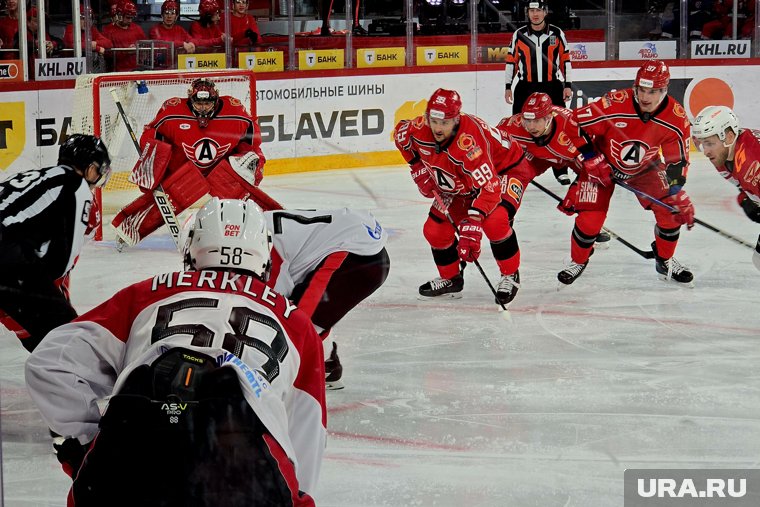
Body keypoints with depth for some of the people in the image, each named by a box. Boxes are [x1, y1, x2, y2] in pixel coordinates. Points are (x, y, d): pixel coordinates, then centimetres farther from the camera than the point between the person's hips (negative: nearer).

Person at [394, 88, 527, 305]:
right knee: (435, 228, 2)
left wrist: (471, 226, -53)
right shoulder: (419, 129, -24)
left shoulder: (470, 142, -43)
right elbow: (401, 134, 2)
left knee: (494, 221, -30)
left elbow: (489, 187, -46)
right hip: (459, 182, 7)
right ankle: (450, 279, 25)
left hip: (503, 170, -7)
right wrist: (419, 169, -3)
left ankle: (510, 275, -6)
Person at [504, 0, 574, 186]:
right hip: (526, 88, 0)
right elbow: (511, 61, 7)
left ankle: (561, 171, 11)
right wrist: (508, 87, 5)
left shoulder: (557, 34, 2)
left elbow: (565, 60, 6)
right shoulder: (519, 35, 2)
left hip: (552, 87, 0)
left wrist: (567, 85, 2)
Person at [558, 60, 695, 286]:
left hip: (644, 167, 3)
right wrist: (592, 160, -23)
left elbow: (678, 159, -11)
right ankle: (577, 262, 19)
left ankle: (665, 261, 21)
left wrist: (676, 192, -19)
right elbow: (576, 123, -24)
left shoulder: (676, 118, -23)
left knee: (671, 210, -6)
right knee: (589, 219, -10)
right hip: (603, 163, -3)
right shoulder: (615, 104, -34)